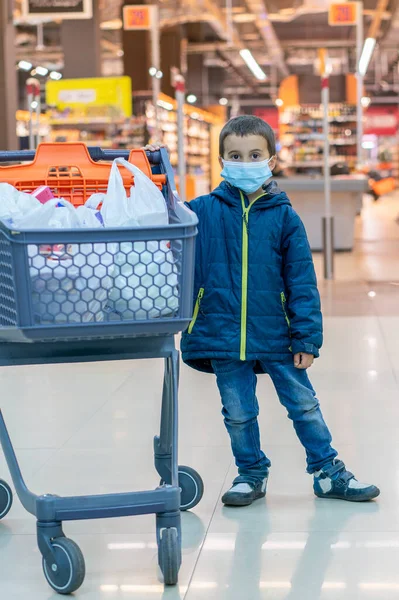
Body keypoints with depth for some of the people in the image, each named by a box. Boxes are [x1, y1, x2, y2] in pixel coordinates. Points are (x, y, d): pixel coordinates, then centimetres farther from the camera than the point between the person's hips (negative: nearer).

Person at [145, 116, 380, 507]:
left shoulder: (283, 217, -4)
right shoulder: (204, 211, -3)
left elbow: (302, 281, -2)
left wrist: (306, 337, -5)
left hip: (275, 333, 0)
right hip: (224, 336, 0)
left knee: (304, 404, 10)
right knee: (238, 413, 10)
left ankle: (328, 472, 24)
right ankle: (251, 474, 30)